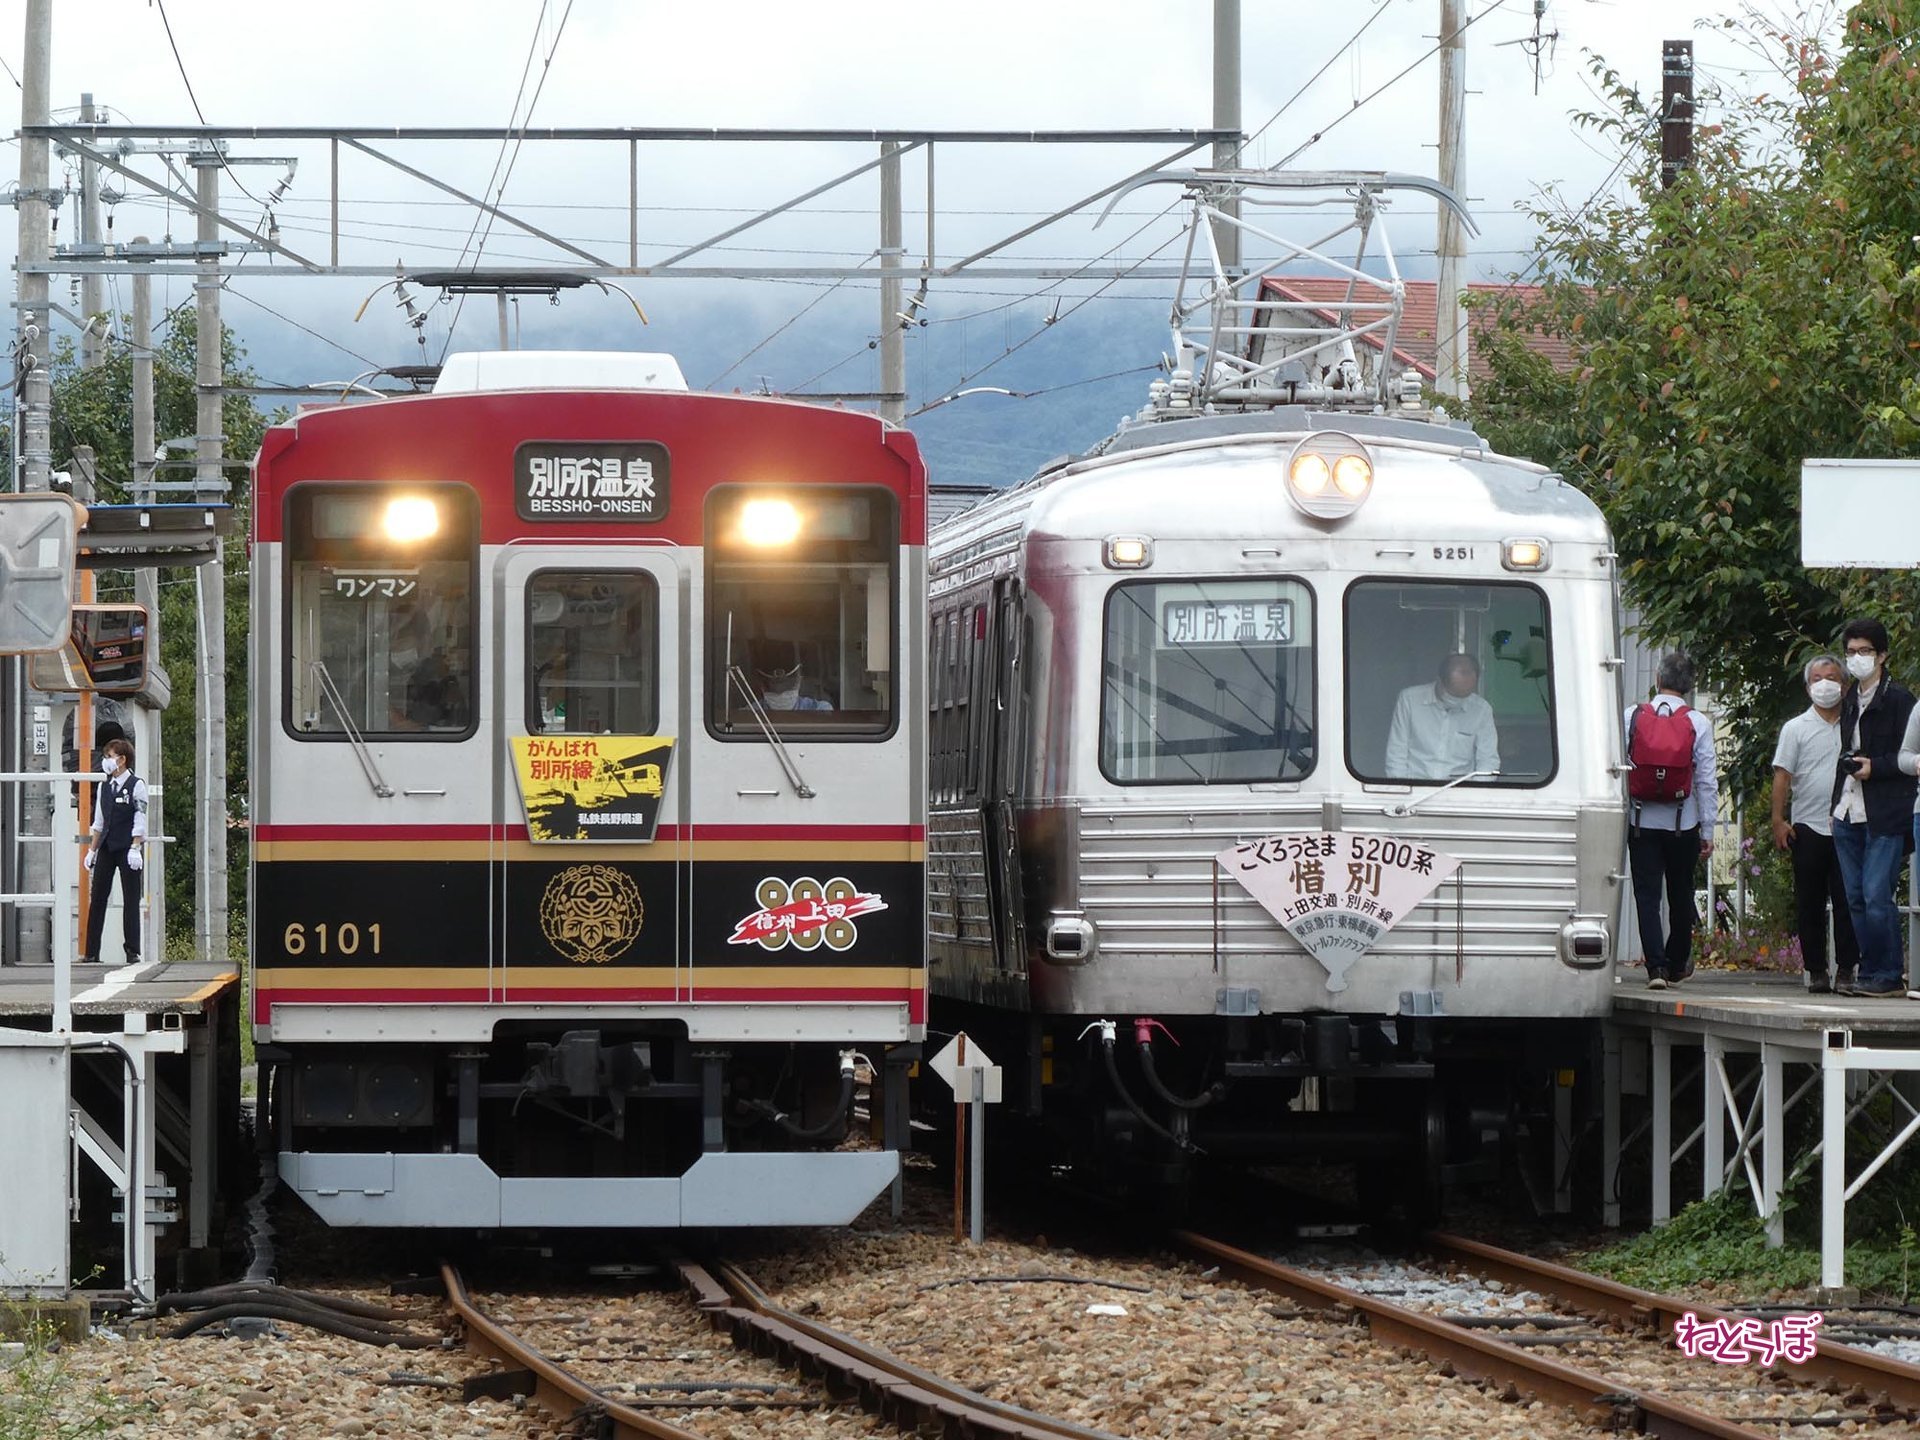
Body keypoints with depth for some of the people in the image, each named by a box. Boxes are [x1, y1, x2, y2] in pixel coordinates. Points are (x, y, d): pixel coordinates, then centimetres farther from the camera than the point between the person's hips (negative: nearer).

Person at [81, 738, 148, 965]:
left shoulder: (136, 785, -5)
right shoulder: (104, 786, 12)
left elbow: (140, 820, -10)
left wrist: (136, 849, -17)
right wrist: (93, 850, 14)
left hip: (128, 847, -6)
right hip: (107, 848, 6)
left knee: (131, 899, -2)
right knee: (98, 897, 2)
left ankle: (133, 951, 1)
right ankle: (91, 952, 4)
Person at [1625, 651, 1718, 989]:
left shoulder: (1632, 717, -4)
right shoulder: (1698, 724, -5)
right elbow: (1707, 780, -4)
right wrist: (1708, 831, 2)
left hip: (1641, 821, -1)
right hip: (1683, 823, 1)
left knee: (1647, 896, 0)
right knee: (1680, 895, 16)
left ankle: (1656, 966, -12)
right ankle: (1677, 964, 30)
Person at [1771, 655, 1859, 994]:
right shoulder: (1796, 728, 6)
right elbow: (1783, 775, 2)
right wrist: (1778, 820, -6)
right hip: (1808, 826, -1)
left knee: (1847, 902, -4)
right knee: (1810, 903, 2)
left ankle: (1845, 969, -2)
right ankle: (1816, 969, 7)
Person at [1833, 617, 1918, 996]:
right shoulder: (1850, 701, 18)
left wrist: (1875, 767, -17)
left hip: (1885, 816, -8)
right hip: (1849, 814, 8)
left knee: (1876, 897, -11)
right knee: (1856, 898, 7)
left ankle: (1887, 975, -6)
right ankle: (1871, 972, 11)